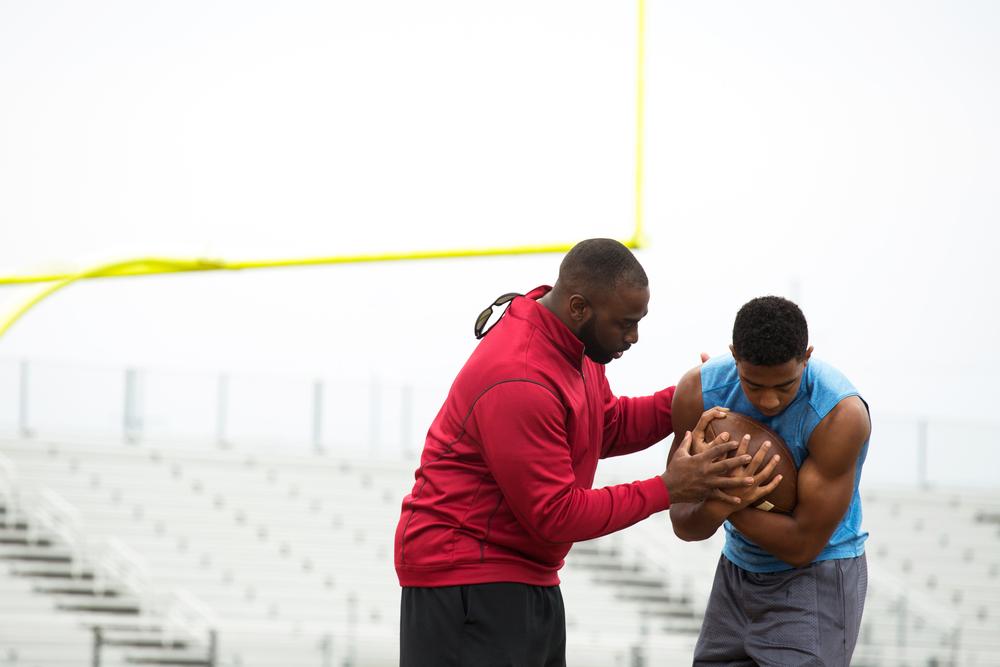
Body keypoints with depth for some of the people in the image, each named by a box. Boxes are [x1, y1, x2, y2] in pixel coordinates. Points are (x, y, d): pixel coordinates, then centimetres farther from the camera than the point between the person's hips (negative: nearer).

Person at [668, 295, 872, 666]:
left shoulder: (841, 414, -27)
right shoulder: (698, 392, -16)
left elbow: (802, 545, -23)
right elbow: (684, 524, -12)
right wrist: (716, 507, -36)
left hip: (817, 577, -5)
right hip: (739, 566, 5)